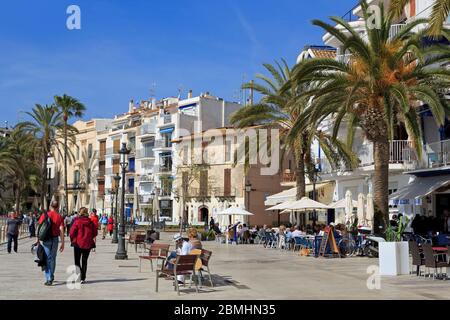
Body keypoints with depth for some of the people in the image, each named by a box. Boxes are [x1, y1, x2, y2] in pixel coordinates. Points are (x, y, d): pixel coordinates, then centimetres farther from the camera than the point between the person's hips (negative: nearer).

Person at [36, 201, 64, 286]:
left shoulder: (44, 215, -1)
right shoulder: (59, 217, -1)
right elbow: (61, 230, -6)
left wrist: (38, 239, 3)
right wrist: (62, 243, -3)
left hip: (46, 239, -1)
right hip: (55, 239, 1)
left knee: (47, 259, 1)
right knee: (53, 258, 14)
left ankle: (48, 279, -8)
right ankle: (51, 277, 25)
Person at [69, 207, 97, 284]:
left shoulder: (77, 221, -10)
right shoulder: (90, 222, 0)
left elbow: (72, 232, -13)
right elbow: (95, 232, 4)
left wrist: (72, 240, 4)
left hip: (78, 243, -3)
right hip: (88, 244, 3)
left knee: (77, 261, 7)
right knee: (84, 261, 13)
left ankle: (80, 276, -10)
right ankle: (82, 278, 10)